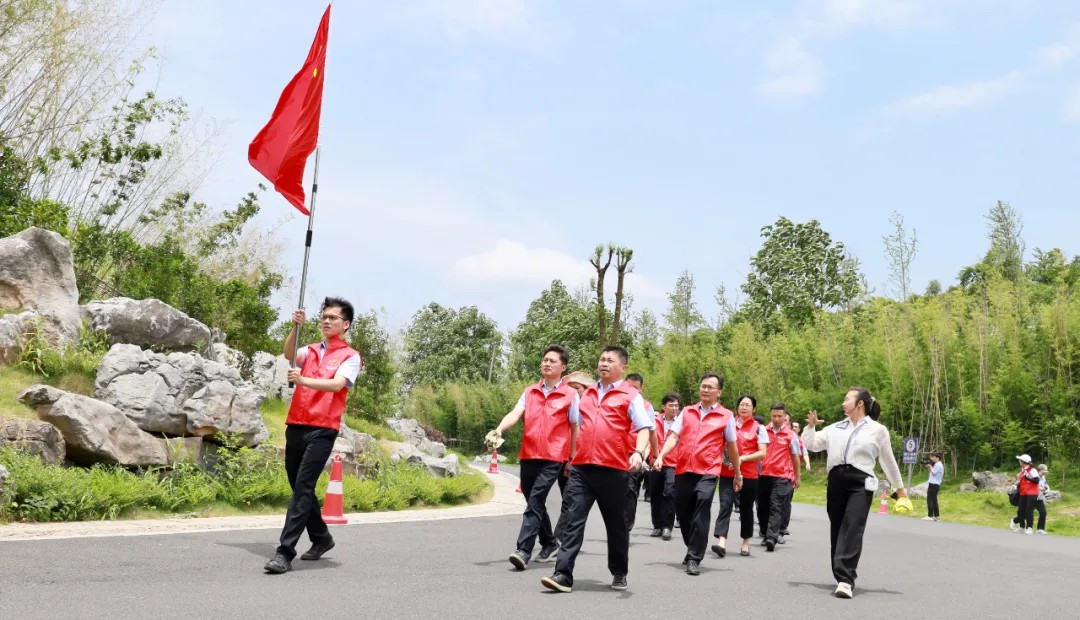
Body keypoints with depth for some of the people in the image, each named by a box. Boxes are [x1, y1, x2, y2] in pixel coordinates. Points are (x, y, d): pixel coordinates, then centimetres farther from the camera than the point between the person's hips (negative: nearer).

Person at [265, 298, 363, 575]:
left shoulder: (350, 356, 1)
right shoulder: (310, 351, 17)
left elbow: (337, 384, -16)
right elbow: (289, 354, -3)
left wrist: (303, 380, -29)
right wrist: (296, 327, -18)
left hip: (323, 430, -6)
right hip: (296, 426, 6)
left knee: (303, 487, -13)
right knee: (299, 486, 13)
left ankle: (285, 552, -13)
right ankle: (321, 538, 30)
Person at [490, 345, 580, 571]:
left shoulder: (570, 395, 0)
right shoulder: (529, 392, 11)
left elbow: (575, 428, 3)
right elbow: (515, 414, -2)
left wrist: (572, 458, 1)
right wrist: (500, 429, -22)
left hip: (553, 458, -5)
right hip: (528, 455, 5)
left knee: (535, 502, -15)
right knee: (534, 503, 13)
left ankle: (523, 551, -16)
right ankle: (550, 544, 30)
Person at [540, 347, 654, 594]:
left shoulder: (631, 396, 1)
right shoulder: (588, 393, 18)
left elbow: (644, 429, -9)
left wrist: (639, 452, -27)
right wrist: (572, 456, 25)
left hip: (612, 469, -4)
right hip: (581, 468, 4)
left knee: (615, 524, 10)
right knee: (574, 520, -6)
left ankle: (619, 573, 26)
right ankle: (563, 575, -9)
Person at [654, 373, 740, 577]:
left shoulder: (726, 416, 5)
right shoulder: (686, 412, 12)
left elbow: (731, 447, 11)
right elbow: (673, 436, 3)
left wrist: (738, 474, 16)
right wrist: (661, 456, -13)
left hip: (708, 471, -3)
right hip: (683, 469, 4)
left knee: (701, 511, -16)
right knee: (683, 512, 10)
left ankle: (694, 559, -10)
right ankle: (693, 549, 32)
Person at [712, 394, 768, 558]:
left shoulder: (758, 428, 1)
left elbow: (762, 453, -6)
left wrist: (742, 458, -17)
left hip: (749, 475, -1)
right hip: (727, 472, 1)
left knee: (746, 509, 9)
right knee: (725, 505, -12)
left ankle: (746, 543, 23)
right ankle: (722, 542, -21)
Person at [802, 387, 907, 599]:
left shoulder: (878, 430, 8)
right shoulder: (835, 428, 16)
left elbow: (888, 461, 15)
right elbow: (811, 445, 15)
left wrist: (899, 487, 21)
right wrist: (810, 426, 0)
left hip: (861, 483, -4)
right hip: (836, 481, 4)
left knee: (852, 530, -16)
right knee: (837, 530, 7)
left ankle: (845, 580, -22)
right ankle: (844, 576, 19)